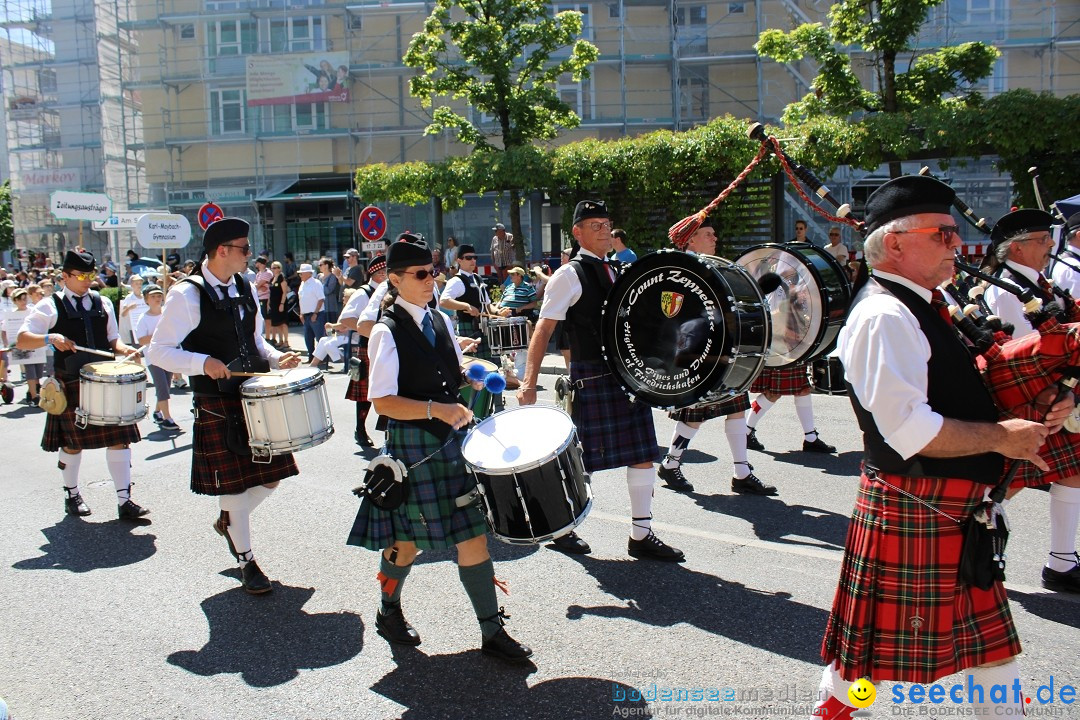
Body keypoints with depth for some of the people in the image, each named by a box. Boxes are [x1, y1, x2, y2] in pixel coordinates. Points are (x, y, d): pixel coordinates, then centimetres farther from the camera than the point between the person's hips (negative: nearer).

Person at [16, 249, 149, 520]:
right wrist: (51, 338, -26)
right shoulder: (50, 307, -2)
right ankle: (72, 495, 31)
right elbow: (22, 340, -8)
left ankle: (124, 500, 3)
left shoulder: (103, 303, 11)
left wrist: (124, 349, -5)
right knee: (72, 443, 10)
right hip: (71, 384, -3)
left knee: (119, 438, -2)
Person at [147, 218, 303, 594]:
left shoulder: (245, 288, 9)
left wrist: (276, 359, 1)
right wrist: (203, 362, -26)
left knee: (271, 474, 11)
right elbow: (159, 351, -12)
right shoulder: (187, 295, -11)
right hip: (218, 406, -6)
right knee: (234, 483, 4)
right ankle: (246, 560, 20)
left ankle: (229, 520, 39)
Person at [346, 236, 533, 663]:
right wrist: (434, 409, -28)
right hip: (413, 446, -6)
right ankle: (389, 612, 38)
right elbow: (383, 403, -19)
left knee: (472, 533, 5)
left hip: (453, 440, 6)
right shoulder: (387, 332, -12)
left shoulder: (441, 321, 8)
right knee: (408, 538, 9)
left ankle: (492, 631, 15)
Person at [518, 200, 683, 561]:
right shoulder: (569, 275, -8)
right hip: (593, 376, -7)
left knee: (643, 453, 7)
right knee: (584, 457, 2)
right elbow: (544, 329, -14)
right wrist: (529, 381, -22)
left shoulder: (616, 272, 15)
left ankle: (641, 535, 18)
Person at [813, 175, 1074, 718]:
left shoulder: (918, 307, 12)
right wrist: (1000, 438, -16)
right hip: (912, 506, -10)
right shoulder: (884, 316, -20)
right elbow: (909, 429, -27)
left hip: (953, 507, 10)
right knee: (879, 636, 7)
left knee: (988, 635, 20)